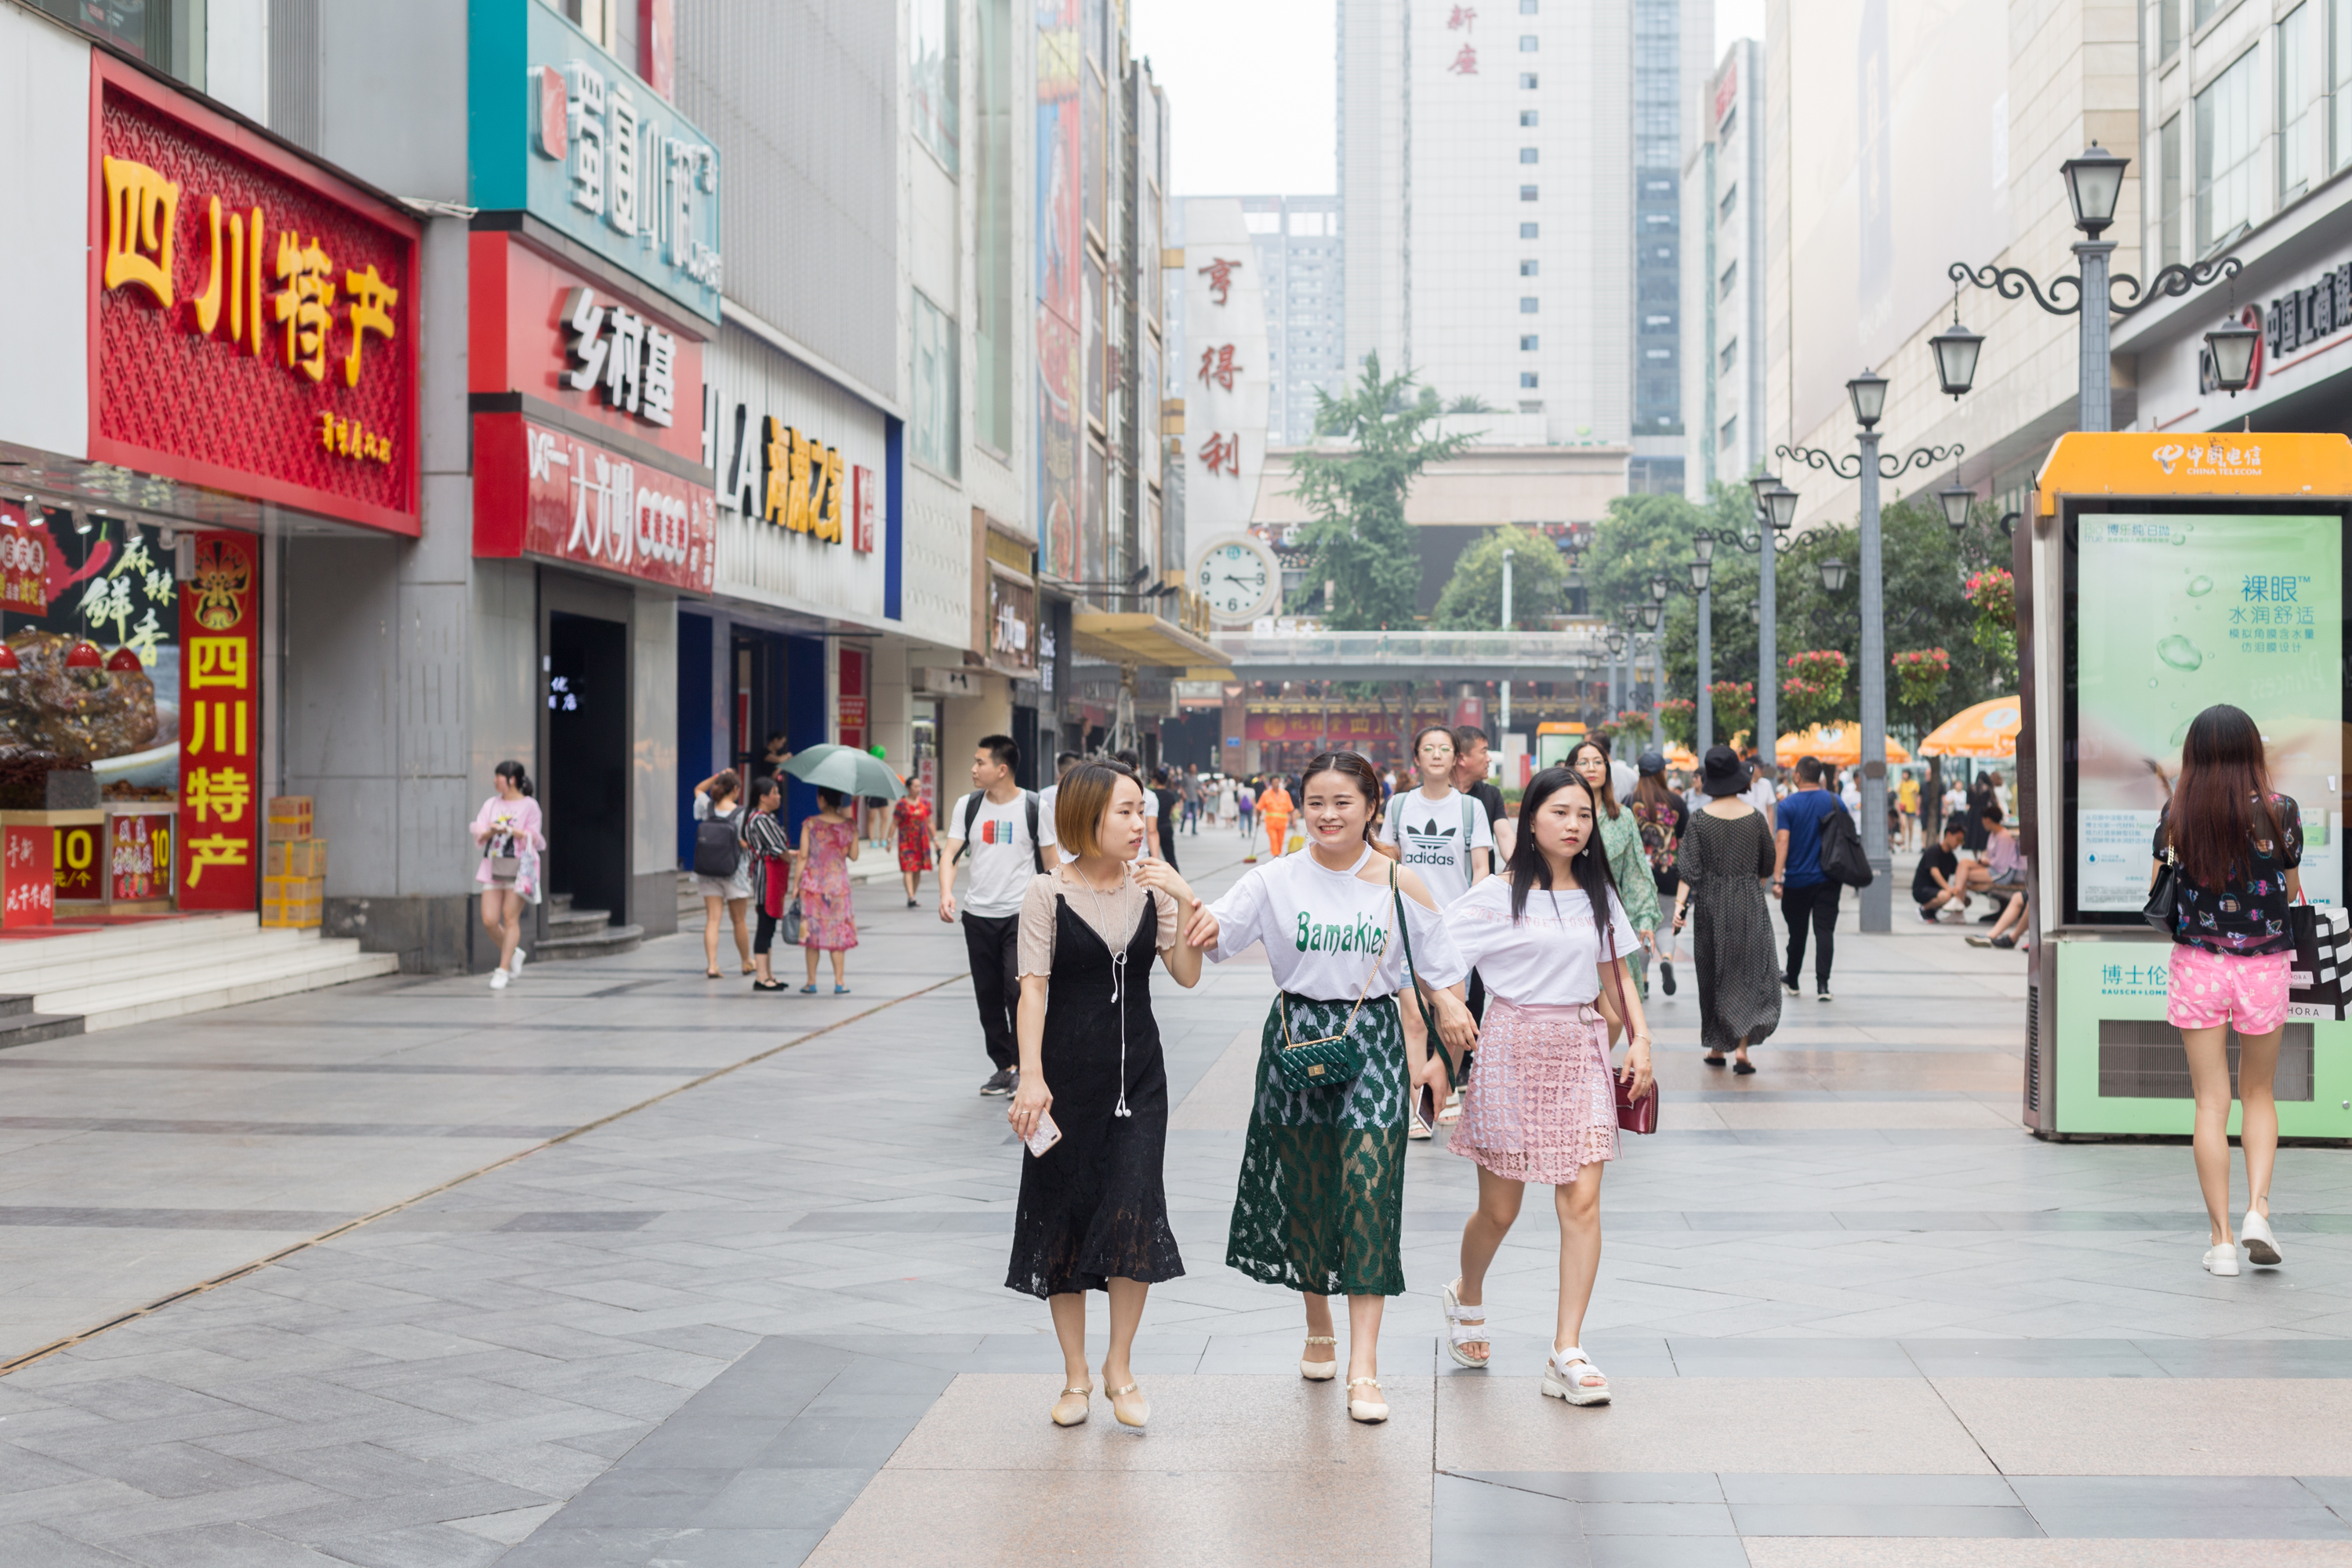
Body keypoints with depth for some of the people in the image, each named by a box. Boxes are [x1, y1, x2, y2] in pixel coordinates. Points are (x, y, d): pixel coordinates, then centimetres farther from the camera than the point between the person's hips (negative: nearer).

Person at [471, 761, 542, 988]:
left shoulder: (529, 806, -1)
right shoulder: (491, 805, 13)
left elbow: (533, 837, -6)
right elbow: (479, 836, 7)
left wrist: (510, 830, -18)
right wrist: (490, 831, -14)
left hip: (518, 868, -5)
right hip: (493, 867, 5)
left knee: (510, 918, -7)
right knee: (489, 920, -3)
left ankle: (503, 970, -2)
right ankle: (514, 953, 22)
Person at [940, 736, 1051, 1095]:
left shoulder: (1034, 807, -5)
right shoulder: (968, 806, 4)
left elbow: (1052, 863, 1)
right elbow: (950, 853, 0)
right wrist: (946, 893, -19)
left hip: (1021, 914, -4)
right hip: (978, 914, 4)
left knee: (1018, 990, -16)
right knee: (988, 997, 8)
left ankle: (1024, 1064, -2)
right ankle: (1003, 1067, 20)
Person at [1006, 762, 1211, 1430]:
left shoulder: (1150, 886, 2)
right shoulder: (1048, 892, -7)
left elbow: (1187, 974, -1)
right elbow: (1034, 988, -11)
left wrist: (1187, 902, -13)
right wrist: (1031, 1077, -20)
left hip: (1138, 1074, 2)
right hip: (1068, 1073, -2)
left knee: (1134, 1216, -6)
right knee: (1063, 1217, 5)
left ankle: (1119, 1367, 11)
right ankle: (1076, 1374, 18)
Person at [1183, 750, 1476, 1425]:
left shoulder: (1400, 883, -1)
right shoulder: (1276, 880, 0)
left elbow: (1439, 969, 8)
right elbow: (1216, 935, -5)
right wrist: (1205, 923, -25)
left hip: (1371, 1040, -1)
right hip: (1296, 1035, 2)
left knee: (1368, 1191, -10)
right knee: (1304, 1192, 10)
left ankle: (1364, 1367, -9)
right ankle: (1319, 1330, 34)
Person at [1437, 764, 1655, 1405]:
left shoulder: (1598, 895, 10)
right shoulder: (1499, 895, -4)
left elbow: (1616, 973, 16)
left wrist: (1640, 1039, 5)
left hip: (1581, 1047, 3)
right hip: (1513, 1046, -3)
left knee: (1582, 1202, -7)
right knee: (1499, 1208, 6)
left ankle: (1567, 1354, -3)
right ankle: (1467, 1300, 37)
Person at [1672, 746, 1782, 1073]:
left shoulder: (1700, 819, -7)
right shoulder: (1754, 817, -3)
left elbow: (1690, 868, -13)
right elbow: (1767, 866, 8)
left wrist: (1680, 904, -14)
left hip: (1712, 905, 0)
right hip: (1750, 905, 0)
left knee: (1714, 975, 12)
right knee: (1749, 973, 4)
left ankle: (1717, 1048, 20)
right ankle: (1742, 1047, -12)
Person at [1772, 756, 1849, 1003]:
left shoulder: (1788, 806, -7)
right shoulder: (1836, 803, 1)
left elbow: (1781, 842, -15)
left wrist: (1777, 878, -18)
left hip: (1797, 881, -1)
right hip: (1828, 880, 1)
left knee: (1797, 932, 13)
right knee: (1824, 931, -3)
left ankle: (1791, 980, 30)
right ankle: (1822, 984, -14)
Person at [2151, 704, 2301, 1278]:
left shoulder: (2177, 814, -7)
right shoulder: (2280, 811, -9)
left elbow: (2157, 890, 2)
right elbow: (2291, 891, 1)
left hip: (2197, 964, 0)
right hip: (2263, 966, 0)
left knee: (2211, 1102, 5)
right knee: (2259, 1093, 18)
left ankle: (2222, 1238, 6)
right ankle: (2257, 1209, 0)